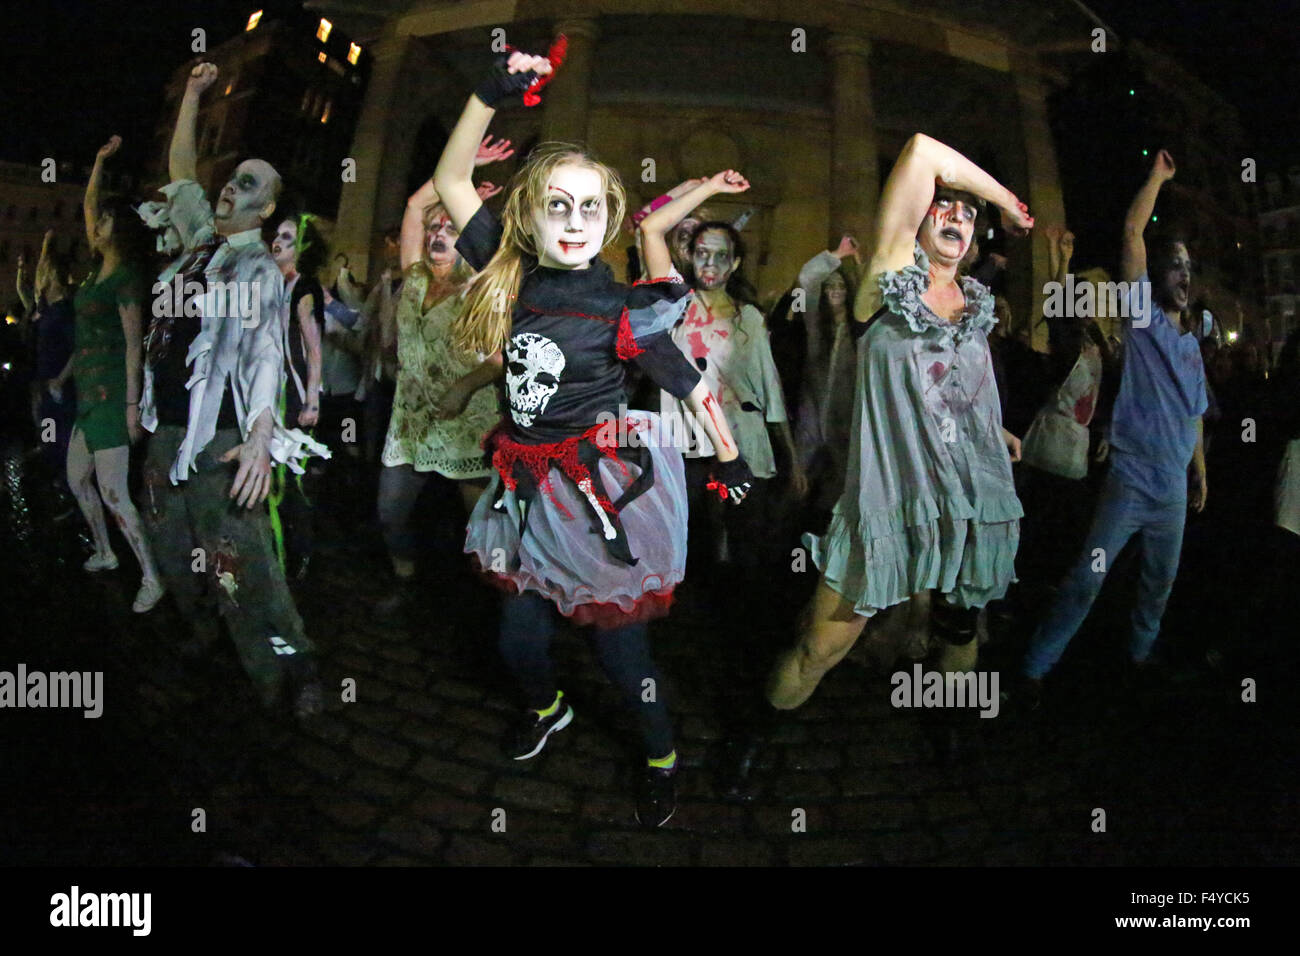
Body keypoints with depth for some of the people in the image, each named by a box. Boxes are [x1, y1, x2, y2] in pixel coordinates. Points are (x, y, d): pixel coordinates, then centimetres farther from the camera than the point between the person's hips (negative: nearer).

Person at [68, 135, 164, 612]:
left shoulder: (126, 277, -12)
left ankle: (151, 578, -7)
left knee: (113, 493, -12)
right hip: (90, 392, 9)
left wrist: (132, 403, -19)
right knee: (77, 479, 18)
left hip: (113, 393, -9)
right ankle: (104, 554, 33)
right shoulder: (99, 270, 11)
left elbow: (134, 343, -16)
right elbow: (89, 205, 24)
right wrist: (100, 161, 20)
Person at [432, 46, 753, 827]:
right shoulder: (510, 277, -2)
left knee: (618, 643, 4)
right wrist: (491, 97, -11)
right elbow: (452, 181, 1)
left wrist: (732, 462, 5)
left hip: (606, 490, -4)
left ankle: (663, 757, 32)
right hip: (531, 489, 5)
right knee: (520, 631, 16)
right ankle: (547, 705, 52)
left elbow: (693, 386, -3)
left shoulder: (622, 312, -13)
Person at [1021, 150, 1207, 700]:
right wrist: (1157, 177, -3)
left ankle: (1141, 654, 37)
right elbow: (1132, 231, -11)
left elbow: (1195, 415, 19)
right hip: (1130, 482, -6)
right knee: (1087, 579, -11)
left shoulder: (1192, 344, 13)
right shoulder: (1142, 318, -3)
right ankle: (1036, 668, -3)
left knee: (1160, 582, 17)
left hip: (1174, 490, 6)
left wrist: (1201, 472, 17)